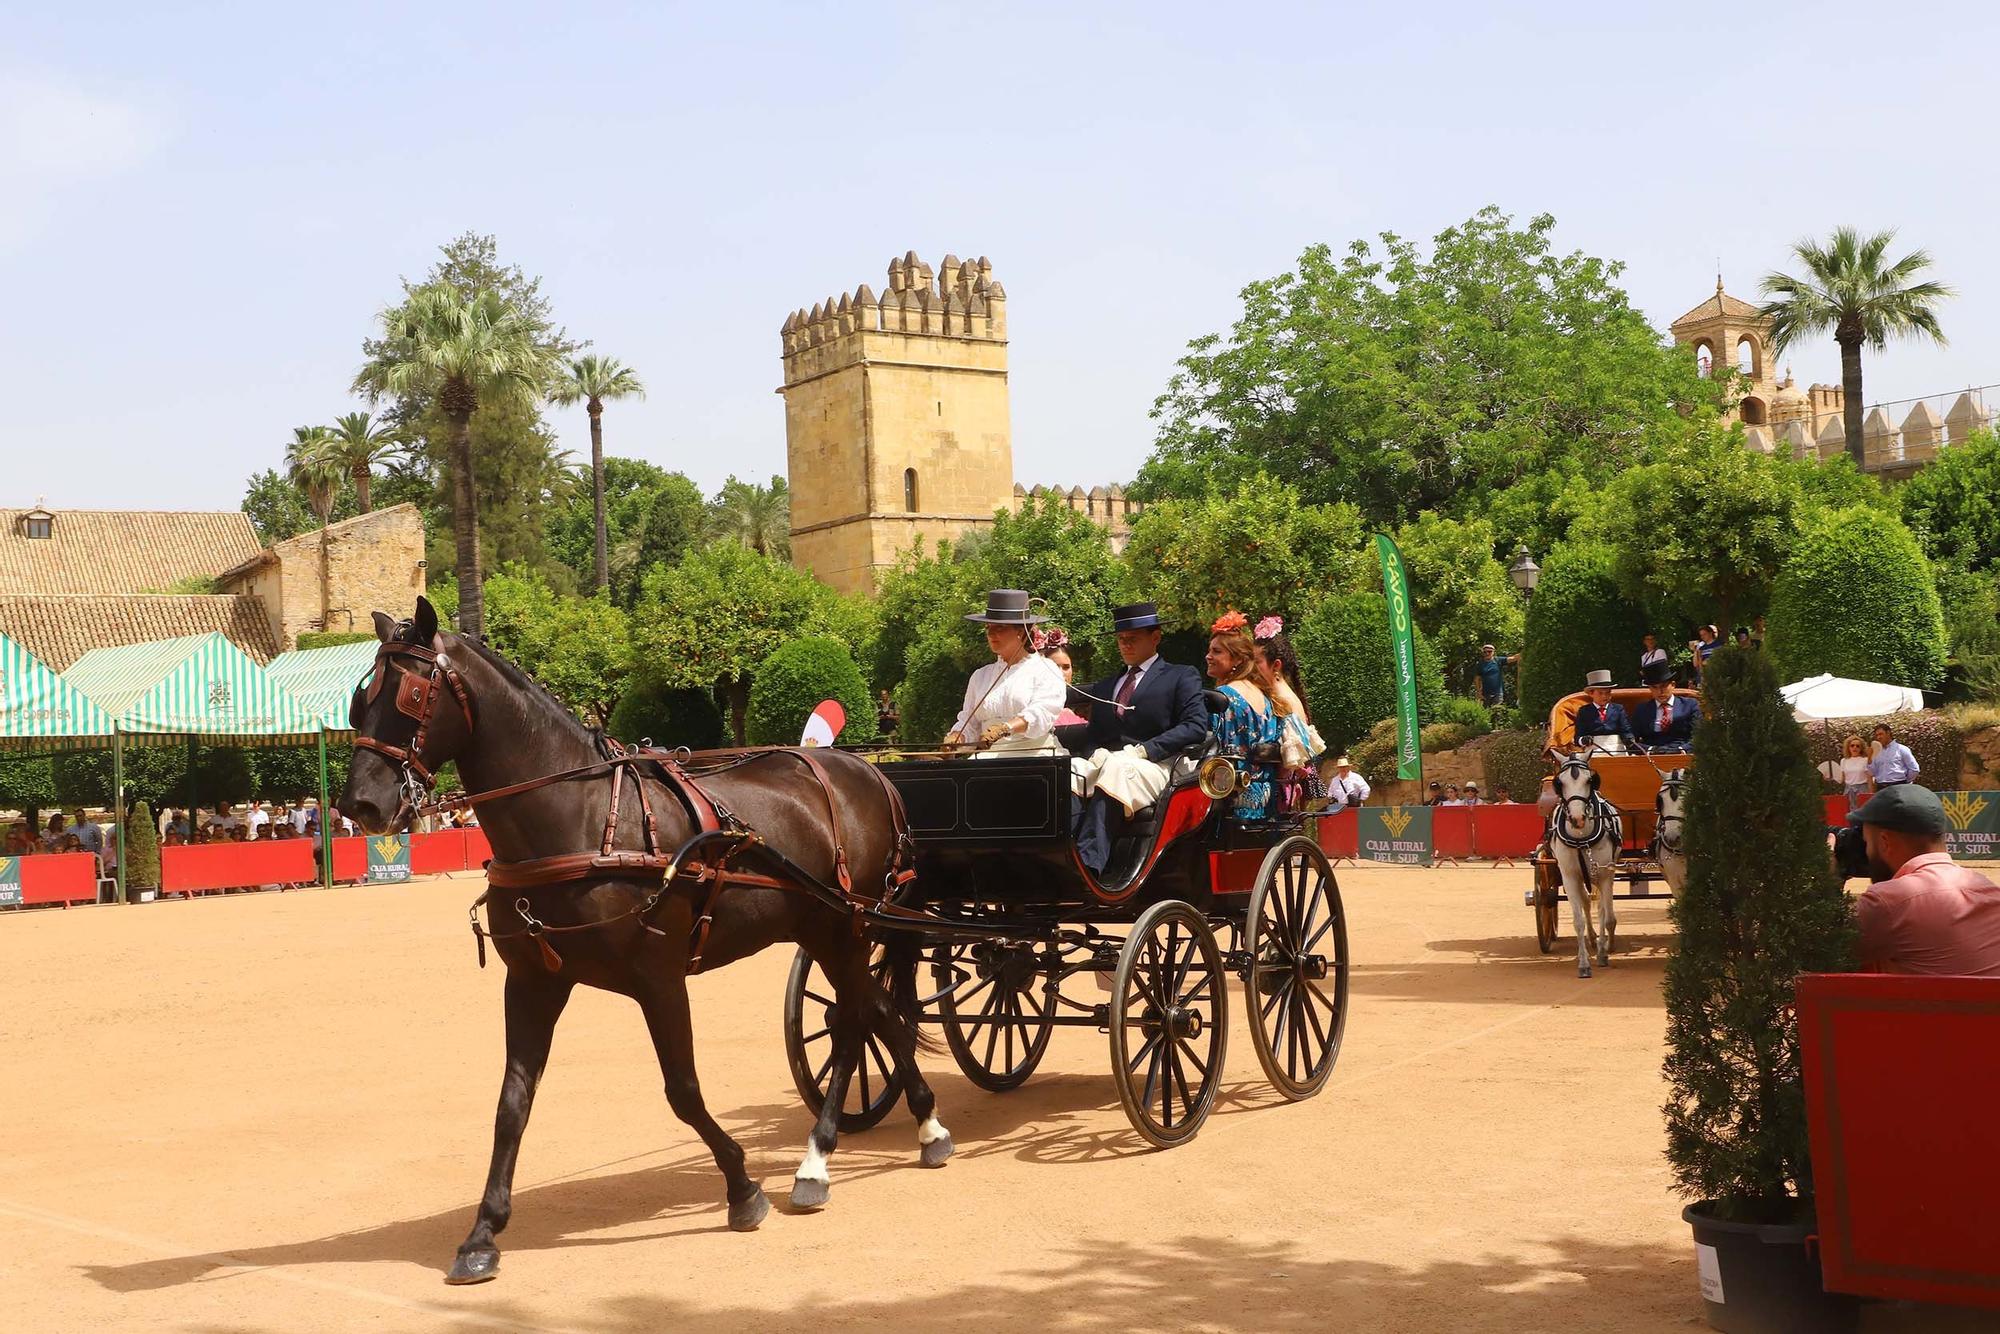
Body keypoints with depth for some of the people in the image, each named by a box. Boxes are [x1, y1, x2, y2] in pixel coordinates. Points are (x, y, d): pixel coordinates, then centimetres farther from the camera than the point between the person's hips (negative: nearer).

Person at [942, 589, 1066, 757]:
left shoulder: (1045, 670, 4)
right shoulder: (980, 676, 20)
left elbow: (1041, 714, -12)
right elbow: (969, 723, 19)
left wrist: (1005, 728, -29)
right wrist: (956, 737, -4)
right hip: (990, 761, 4)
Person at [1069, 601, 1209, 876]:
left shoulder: (1181, 677, 12)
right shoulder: (1105, 686, 30)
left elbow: (1196, 726, -3)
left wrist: (1144, 749, -13)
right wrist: (1097, 753, -1)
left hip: (1153, 768, -5)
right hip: (1106, 763, 5)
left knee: (1116, 769, -38)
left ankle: (1088, 867, -50)